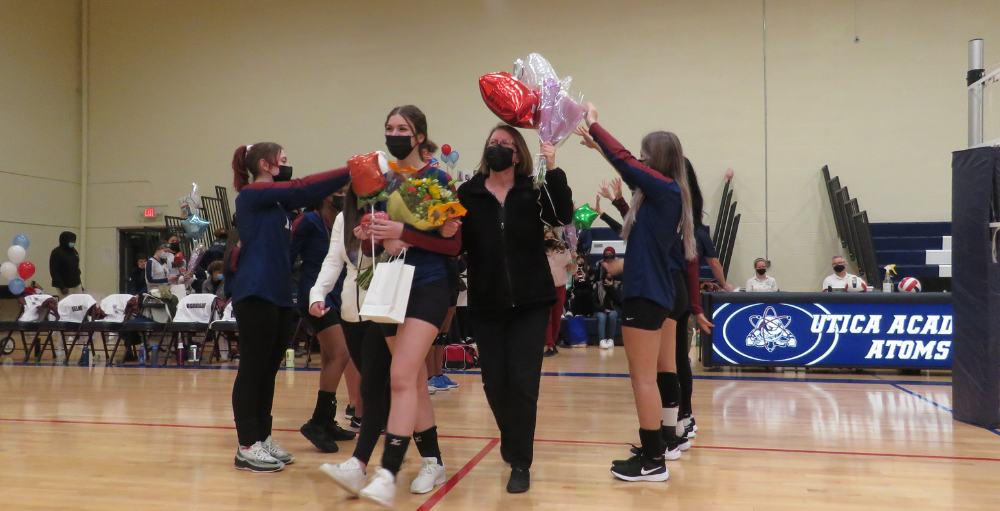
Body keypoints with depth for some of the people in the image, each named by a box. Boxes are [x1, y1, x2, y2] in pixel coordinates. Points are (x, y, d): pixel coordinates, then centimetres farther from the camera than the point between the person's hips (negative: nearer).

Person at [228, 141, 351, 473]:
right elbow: (301, 188, -14)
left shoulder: (275, 200, 19)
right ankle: (247, 447, 4)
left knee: (268, 371, 11)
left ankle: (263, 438, 19)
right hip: (255, 295, -9)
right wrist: (350, 172, -13)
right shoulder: (252, 193, -6)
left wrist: (349, 177, -1)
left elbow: (306, 194, 11)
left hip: (279, 296, 9)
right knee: (252, 371, -3)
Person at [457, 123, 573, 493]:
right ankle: (513, 441, 37)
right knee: (495, 382, 8)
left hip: (531, 302, -1)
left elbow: (563, 217, -17)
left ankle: (520, 464, 11)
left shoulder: (533, 191, -1)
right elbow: (458, 245, 0)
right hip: (487, 304, 2)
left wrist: (553, 170, -25)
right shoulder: (468, 193, 1)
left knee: (523, 382, -3)